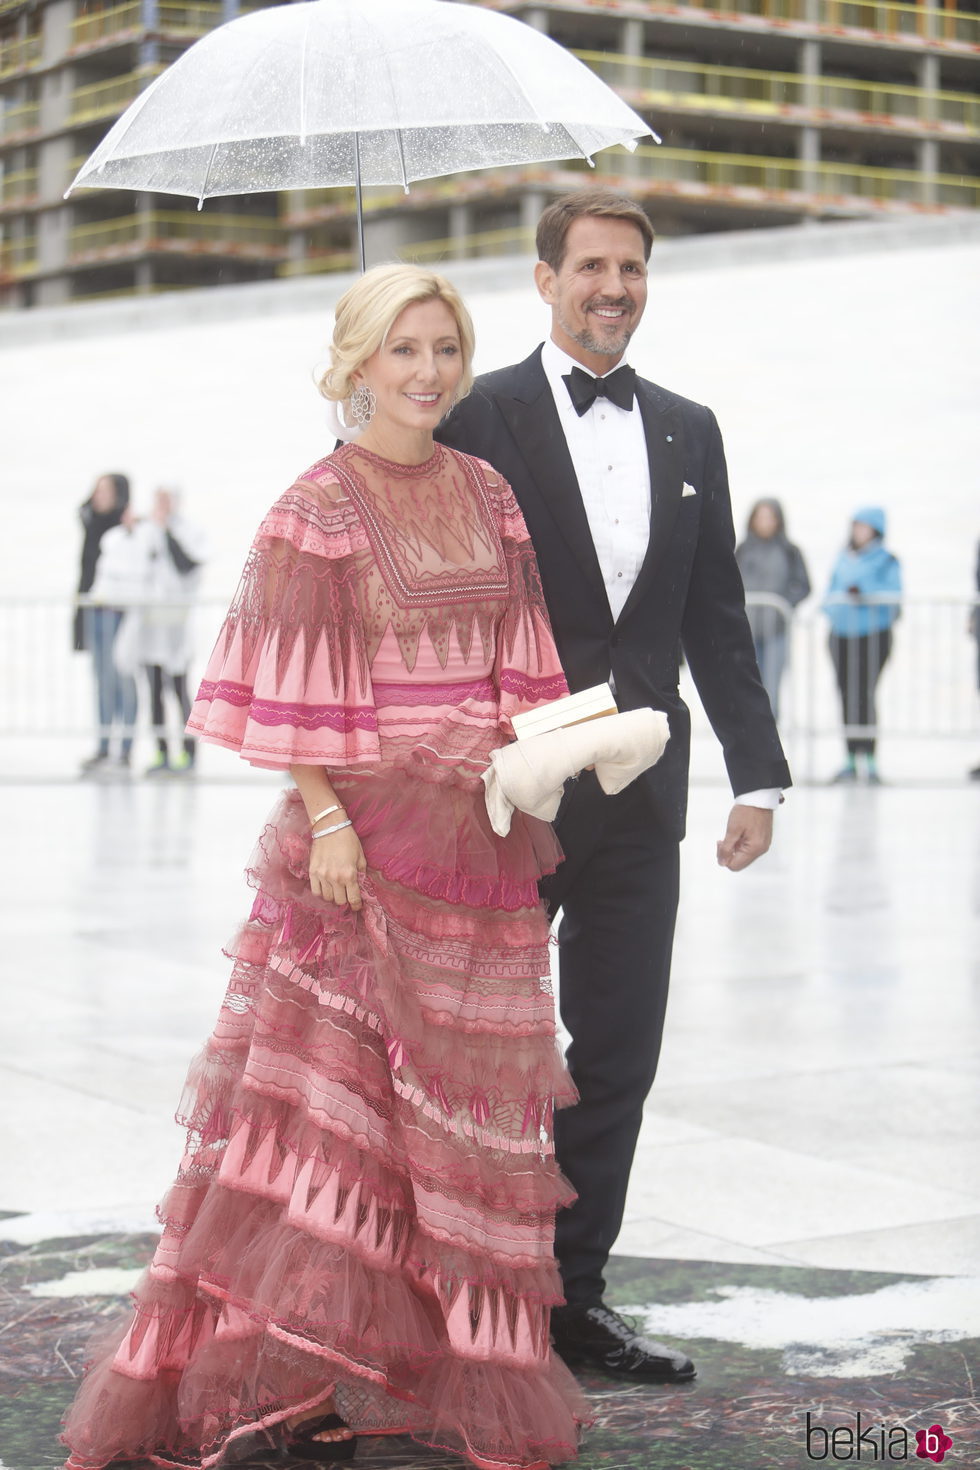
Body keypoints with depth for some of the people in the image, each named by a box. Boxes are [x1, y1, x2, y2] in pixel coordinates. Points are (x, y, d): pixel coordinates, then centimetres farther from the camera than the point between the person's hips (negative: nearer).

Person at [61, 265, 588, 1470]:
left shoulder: (488, 496, 11)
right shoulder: (318, 508, -7)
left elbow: (515, 667, 14)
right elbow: (294, 690, -10)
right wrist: (327, 818, -16)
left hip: (479, 839, 6)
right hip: (365, 831, -6)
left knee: (464, 1097, 10)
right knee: (331, 1089, -4)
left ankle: (444, 1364, 20)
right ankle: (287, 1371, 3)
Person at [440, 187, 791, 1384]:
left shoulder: (687, 431, 12)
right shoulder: (480, 420, -3)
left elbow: (715, 619, 12)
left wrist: (757, 774, 6)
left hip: (639, 792, 5)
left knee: (617, 1060, 8)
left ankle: (570, 1300, 19)